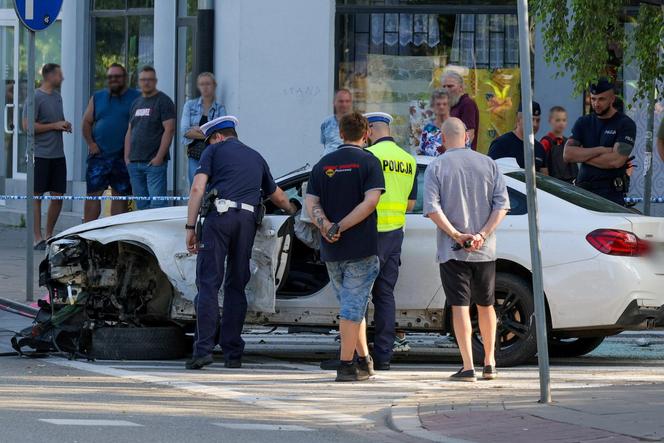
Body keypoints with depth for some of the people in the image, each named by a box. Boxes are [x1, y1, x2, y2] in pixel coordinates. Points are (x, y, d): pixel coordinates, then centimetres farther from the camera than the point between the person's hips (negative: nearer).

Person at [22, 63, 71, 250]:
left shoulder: (57, 96, 16)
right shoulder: (36, 97, -9)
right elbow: (27, 125, -16)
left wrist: (65, 126, 6)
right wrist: (55, 126, -14)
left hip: (58, 155, 8)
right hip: (40, 155, -8)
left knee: (58, 196, 7)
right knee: (37, 196, -2)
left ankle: (49, 234, 18)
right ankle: (38, 238, -1)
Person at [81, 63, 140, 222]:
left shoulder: (135, 97, 3)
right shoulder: (97, 98, 13)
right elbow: (87, 122, 14)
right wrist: (91, 143, 0)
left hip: (123, 156, -2)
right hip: (99, 154, 2)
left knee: (120, 195, 3)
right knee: (93, 194, -3)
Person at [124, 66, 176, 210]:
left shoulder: (163, 101, -3)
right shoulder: (136, 103, 19)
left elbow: (169, 130, -11)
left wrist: (159, 157, -16)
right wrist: (127, 157, 11)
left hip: (154, 162, -7)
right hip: (134, 163, 7)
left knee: (157, 203, -12)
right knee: (141, 204, 8)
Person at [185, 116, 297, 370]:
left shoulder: (214, 151, 14)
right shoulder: (256, 158, 29)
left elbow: (197, 189, 1)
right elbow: (278, 197, 41)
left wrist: (190, 227, 0)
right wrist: (294, 211, 60)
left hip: (219, 215, -4)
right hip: (248, 219, 4)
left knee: (208, 284, -5)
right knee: (236, 287, 10)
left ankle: (204, 349, -15)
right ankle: (233, 353, 7)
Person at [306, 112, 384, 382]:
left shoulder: (323, 165, 10)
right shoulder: (369, 162, -3)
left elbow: (311, 203, -1)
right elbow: (370, 201, -16)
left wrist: (327, 226, -14)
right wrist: (342, 227, -15)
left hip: (330, 250, 4)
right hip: (361, 248, -4)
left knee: (352, 306, 16)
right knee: (353, 306, -3)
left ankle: (364, 361, 21)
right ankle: (346, 365, -7)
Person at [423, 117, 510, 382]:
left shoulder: (436, 168, -2)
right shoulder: (488, 164, 5)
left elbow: (432, 209, -13)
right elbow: (502, 204, -3)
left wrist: (456, 235, -14)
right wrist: (482, 235, -9)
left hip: (452, 251, -3)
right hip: (485, 250, 3)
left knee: (460, 306, -3)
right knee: (486, 305, 16)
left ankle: (468, 367, -9)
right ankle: (489, 363, 21)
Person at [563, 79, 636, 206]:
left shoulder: (625, 124, -1)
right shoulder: (583, 123, 14)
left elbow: (617, 160, -14)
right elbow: (567, 154, 0)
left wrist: (582, 156, -4)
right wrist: (600, 150, -9)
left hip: (611, 194, -4)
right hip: (583, 190, 4)